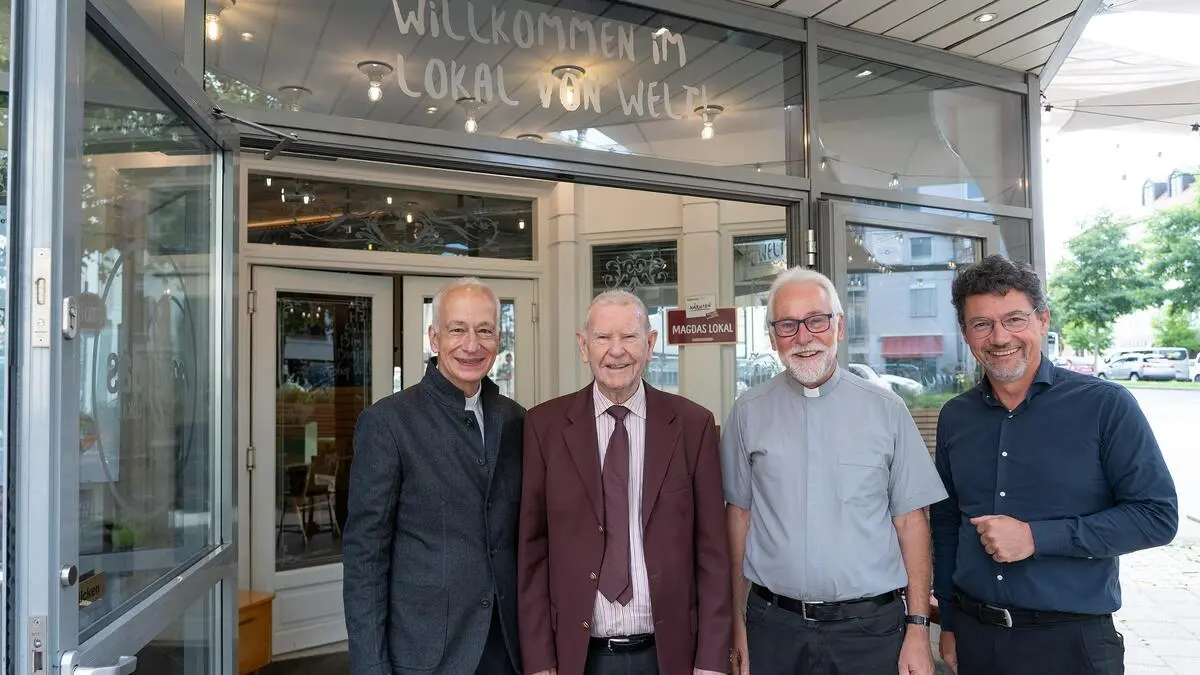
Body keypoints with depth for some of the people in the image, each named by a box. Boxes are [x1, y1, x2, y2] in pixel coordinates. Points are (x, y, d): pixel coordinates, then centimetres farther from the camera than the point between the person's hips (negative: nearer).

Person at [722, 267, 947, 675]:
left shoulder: (887, 410, -2)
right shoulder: (748, 413, -1)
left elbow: (910, 521, -1)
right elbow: (739, 517, 2)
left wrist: (918, 627, -3)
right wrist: (738, 622, 3)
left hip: (871, 627, 0)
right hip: (774, 626, 1)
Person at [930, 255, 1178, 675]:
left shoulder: (1105, 405, -8)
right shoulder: (955, 418, 2)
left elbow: (1157, 516, -10)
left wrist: (1037, 537, -19)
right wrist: (949, 623, 10)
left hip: (1071, 640, -3)